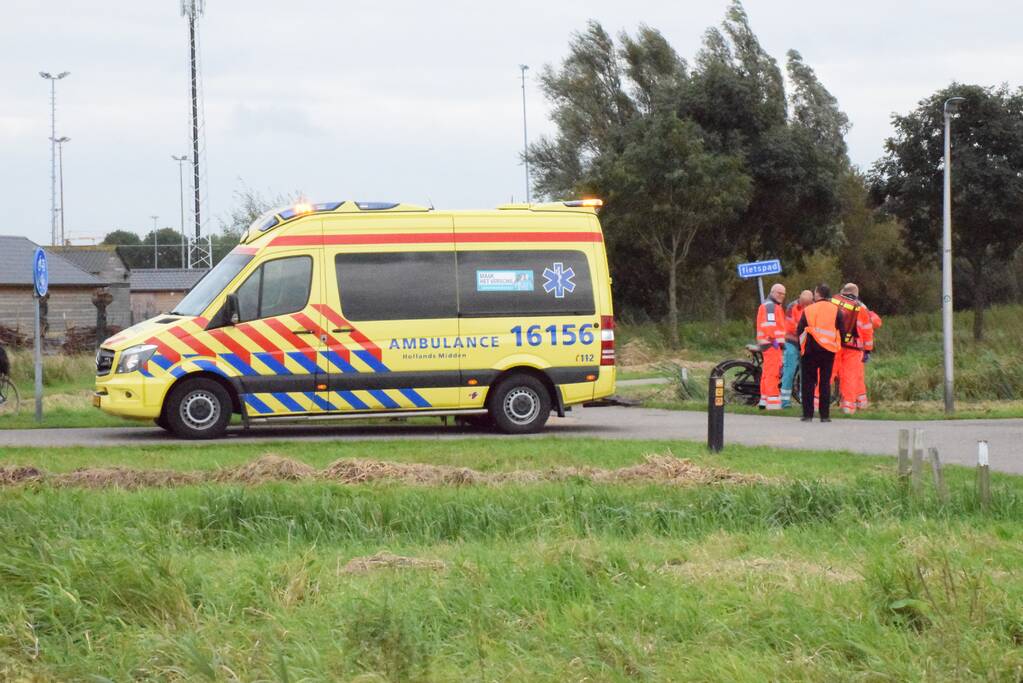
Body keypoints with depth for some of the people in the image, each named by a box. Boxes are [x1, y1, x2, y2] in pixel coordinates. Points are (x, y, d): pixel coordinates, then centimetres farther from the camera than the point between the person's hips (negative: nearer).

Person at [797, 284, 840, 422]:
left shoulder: (808, 310, -1)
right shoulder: (836, 310, 1)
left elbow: (799, 331, 0)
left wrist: (801, 347, 11)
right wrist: (838, 344, 14)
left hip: (810, 350, -1)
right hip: (829, 349, 1)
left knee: (809, 383, 5)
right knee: (825, 382, 5)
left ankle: (808, 414, 1)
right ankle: (825, 415, 1)